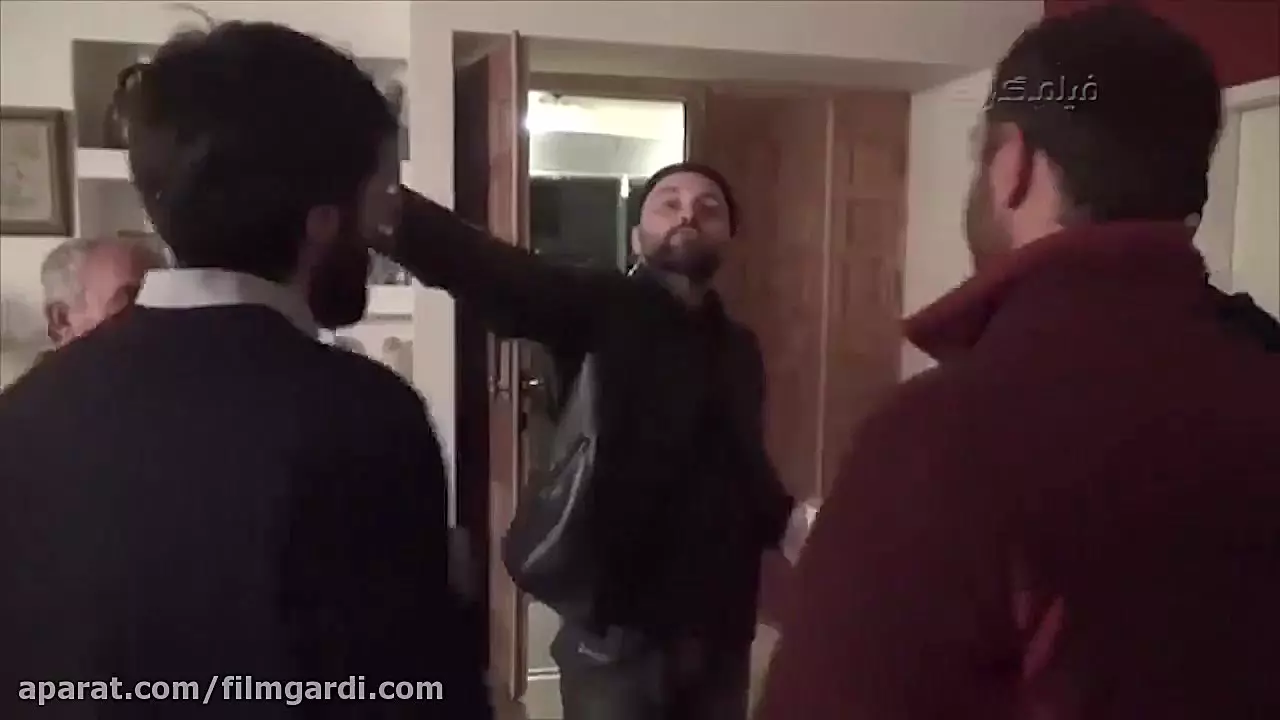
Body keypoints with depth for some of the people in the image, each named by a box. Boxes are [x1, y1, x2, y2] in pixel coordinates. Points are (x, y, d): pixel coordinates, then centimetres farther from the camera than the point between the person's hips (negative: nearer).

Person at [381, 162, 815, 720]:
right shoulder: (598, 310, -7)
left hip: (720, 634, 6)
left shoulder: (739, 349, 10)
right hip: (617, 632, -5)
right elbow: (477, 263, -24)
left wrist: (790, 520, 2)